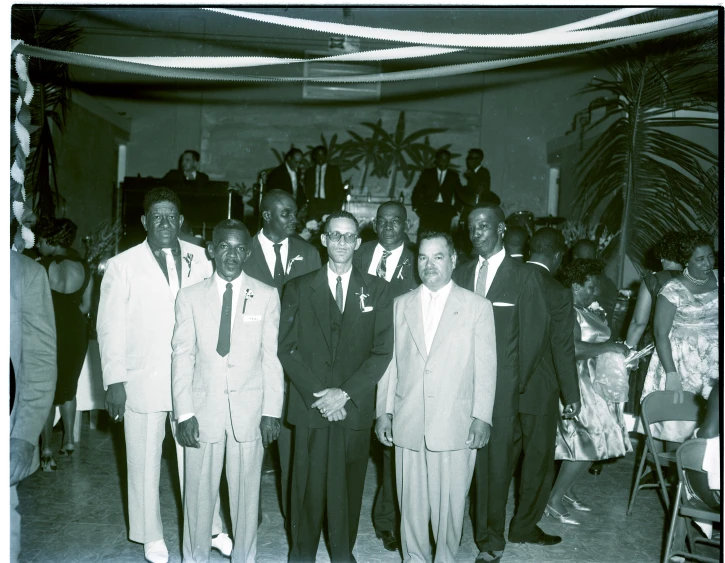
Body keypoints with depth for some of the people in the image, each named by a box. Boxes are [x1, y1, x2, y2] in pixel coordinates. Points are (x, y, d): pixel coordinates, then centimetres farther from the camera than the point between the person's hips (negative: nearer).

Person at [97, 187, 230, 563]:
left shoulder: (201, 260, 1)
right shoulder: (122, 265, -2)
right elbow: (110, 328, -1)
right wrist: (114, 380, -5)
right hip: (143, 381, -1)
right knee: (145, 464, 11)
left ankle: (210, 529, 29)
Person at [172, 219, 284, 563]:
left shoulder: (267, 296, 0)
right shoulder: (190, 296, 1)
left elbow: (272, 357, -1)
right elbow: (182, 356, 0)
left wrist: (272, 411, -4)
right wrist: (184, 412, -6)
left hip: (249, 409, 0)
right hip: (203, 408, 0)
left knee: (246, 492, 10)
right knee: (198, 492, 9)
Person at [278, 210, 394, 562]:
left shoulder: (377, 291, 5)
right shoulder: (298, 289, 6)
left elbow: (382, 351, -1)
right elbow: (287, 348, 1)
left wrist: (346, 393, -10)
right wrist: (316, 393, -10)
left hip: (355, 408, 0)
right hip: (310, 407, 0)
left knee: (348, 487, 8)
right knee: (308, 487, 5)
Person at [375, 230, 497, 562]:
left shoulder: (478, 307, 2)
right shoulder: (401, 305, 9)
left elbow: (485, 367, 0)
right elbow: (390, 362, 8)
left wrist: (482, 417, -5)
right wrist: (384, 412, 6)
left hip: (455, 426, -2)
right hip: (408, 425, 2)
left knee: (450, 505, 6)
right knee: (412, 505, 11)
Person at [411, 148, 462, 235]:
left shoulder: (454, 175, 14)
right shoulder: (427, 173, 12)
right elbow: (417, 191, 10)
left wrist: (456, 209, 4)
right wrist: (417, 207, 1)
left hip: (445, 211, 1)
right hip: (428, 209, 0)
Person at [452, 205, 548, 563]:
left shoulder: (524, 277, 1)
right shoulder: (460, 275, 12)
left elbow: (534, 335, 0)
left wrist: (516, 385, 0)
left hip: (501, 386, -2)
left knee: (496, 463, 2)